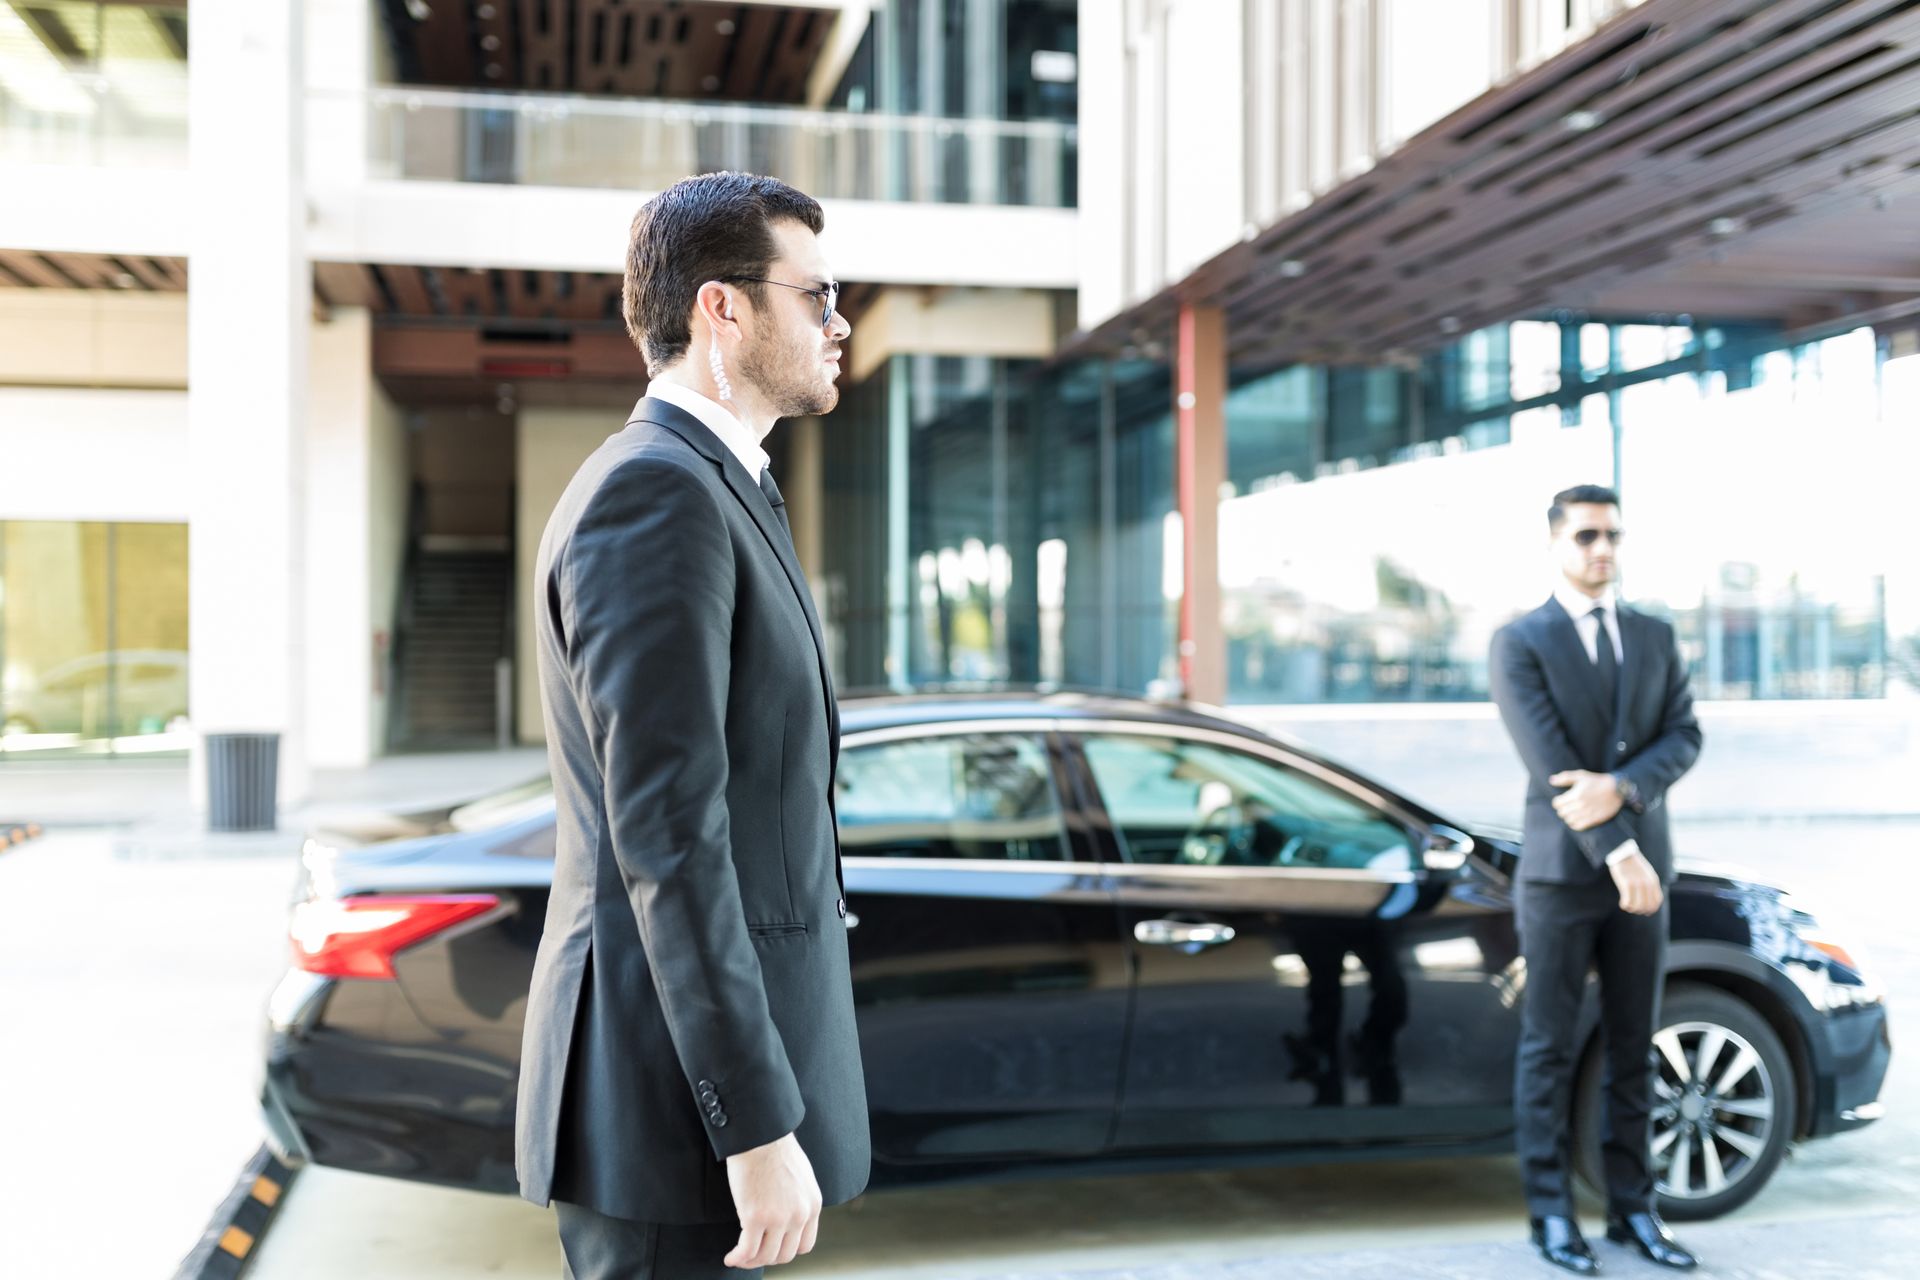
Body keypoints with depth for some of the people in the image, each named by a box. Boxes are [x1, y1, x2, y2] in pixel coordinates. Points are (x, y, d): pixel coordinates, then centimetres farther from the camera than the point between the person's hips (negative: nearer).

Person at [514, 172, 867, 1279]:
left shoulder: (715, 489, 15)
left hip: (717, 1058, 10)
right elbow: (665, 838, -23)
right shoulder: (656, 493, -17)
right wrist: (759, 1127, -23)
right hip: (680, 1100, -10)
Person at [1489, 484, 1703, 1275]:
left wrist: (1621, 788, -18)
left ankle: (1632, 1208, 19)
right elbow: (1550, 759, -13)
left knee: (1633, 1052, 10)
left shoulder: (1654, 638, 12)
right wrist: (1616, 851, -19)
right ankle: (1551, 1212, 10)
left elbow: (1683, 737, 1)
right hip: (1561, 873, -4)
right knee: (1550, 1050, 2)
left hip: (1641, 869, 5)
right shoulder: (1520, 642, -3)